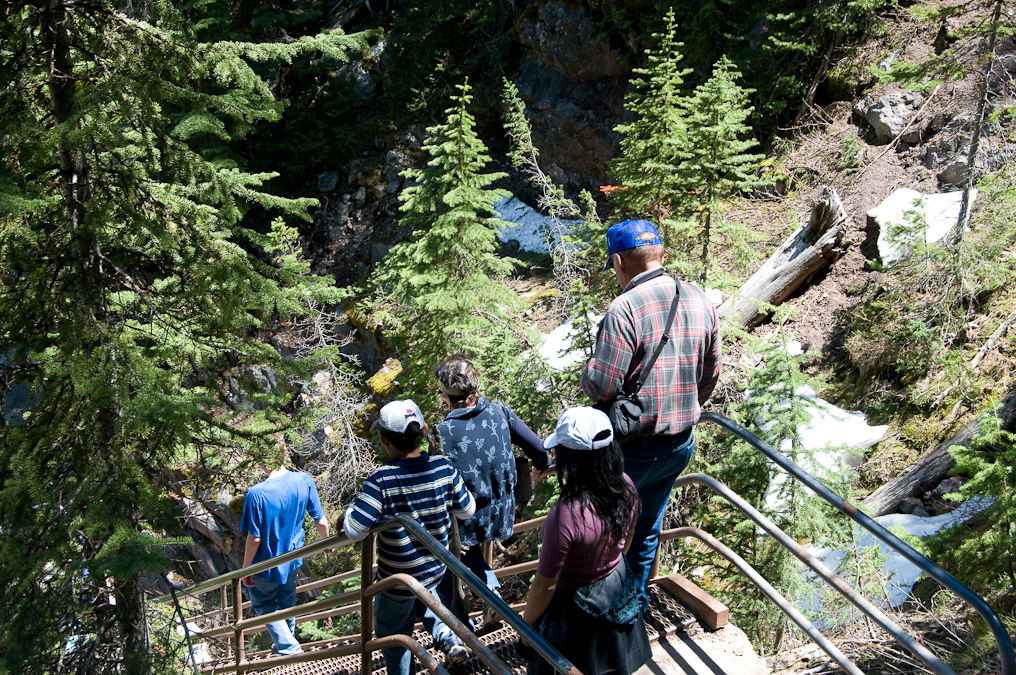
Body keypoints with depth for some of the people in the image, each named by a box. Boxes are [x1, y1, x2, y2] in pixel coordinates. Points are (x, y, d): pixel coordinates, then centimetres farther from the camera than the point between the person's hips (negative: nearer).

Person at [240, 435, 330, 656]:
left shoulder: (257, 494, -30)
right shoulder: (303, 481, -18)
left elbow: (254, 538, -22)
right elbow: (320, 521, -8)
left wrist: (246, 569, -6)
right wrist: (326, 541, 13)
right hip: (293, 559, 5)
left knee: (263, 604, 22)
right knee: (287, 603, 28)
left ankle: (290, 648, 16)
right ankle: (287, 643, 48)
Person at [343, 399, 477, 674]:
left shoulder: (381, 482, -30)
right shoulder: (444, 468, -17)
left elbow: (354, 531, -28)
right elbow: (467, 510, -3)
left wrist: (350, 510, -7)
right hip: (438, 570, 4)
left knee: (393, 636, 22)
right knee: (425, 602, 36)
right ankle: (447, 636, 14)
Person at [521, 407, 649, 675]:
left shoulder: (565, 517, -39)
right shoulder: (625, 487, -20)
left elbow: (545, 586, -26)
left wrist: (526, 624, -8)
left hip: (576, 606, -5)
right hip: (619, 591, 6)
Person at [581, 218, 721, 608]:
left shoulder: (625, 308, -22)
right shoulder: (701, 302, 1)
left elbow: (602, 386, -23)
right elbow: (711, 375, 10)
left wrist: (586, 374, 0)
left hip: (632, 446, -6)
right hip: (682, 442, 7)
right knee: (647, 529, 23)